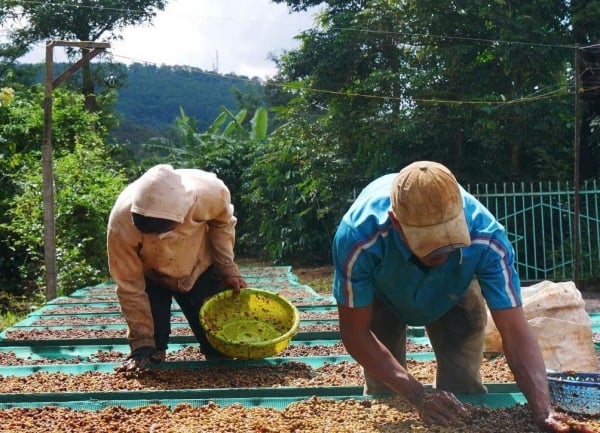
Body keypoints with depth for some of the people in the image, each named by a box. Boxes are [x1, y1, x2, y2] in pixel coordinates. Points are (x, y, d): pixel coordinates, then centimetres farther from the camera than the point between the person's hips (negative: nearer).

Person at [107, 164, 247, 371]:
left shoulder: (209, 191, -37)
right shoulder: (121, 224, -38)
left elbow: (223, 222, -10)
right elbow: (130, 287, -24)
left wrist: (227, 268, -14)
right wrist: (141, 343, -21)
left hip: (200, 270, 1)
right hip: (151, 278, -1)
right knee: (151, 356, -7)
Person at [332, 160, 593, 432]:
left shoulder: (486, 239, -41)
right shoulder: (358, 236, -44)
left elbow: (515, 332, -39)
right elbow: (355, 331, -33)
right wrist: (418, 395, -42)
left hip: (454, 294, 1)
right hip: (380, 297, -1)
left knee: (463, 389, -5)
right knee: (382, 392, -4)